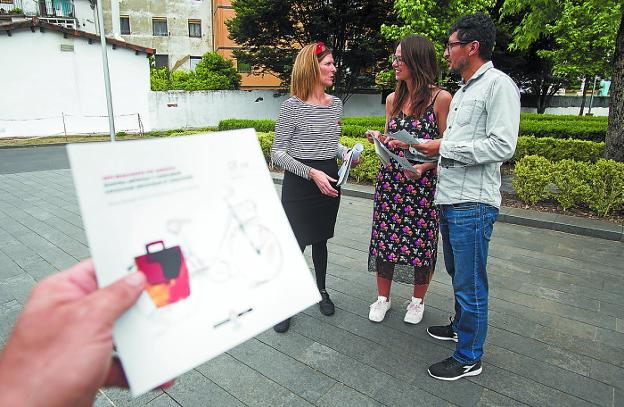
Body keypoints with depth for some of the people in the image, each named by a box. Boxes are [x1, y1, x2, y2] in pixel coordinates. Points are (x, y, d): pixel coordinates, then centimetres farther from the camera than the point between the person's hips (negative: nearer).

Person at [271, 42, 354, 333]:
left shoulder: (335, 104, 6)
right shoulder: (292, 106, -12)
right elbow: (277, 153, -13)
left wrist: (347, 153, -2)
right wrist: (312, 173, -23)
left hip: (329, 182, 6)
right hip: (299, 184, -5)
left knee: (320, 240, 18)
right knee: (295, 243, -1)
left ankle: (321, 290, 38)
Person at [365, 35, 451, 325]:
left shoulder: (441, 98, -7)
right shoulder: (393, 99, 9)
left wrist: (423, 167, -21)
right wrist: (379, 138, -3)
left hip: (424, 183, -4)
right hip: (390, 180, 4)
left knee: (421, 241, 6)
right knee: (385, 236, 7)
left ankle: (418, 300, 30)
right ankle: (383, 297, 27)